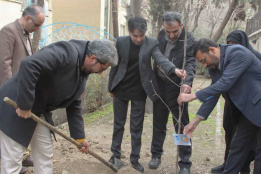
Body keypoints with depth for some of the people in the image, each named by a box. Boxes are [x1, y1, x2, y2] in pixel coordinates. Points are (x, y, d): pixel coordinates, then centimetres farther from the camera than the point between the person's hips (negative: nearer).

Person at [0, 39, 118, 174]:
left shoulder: (83, 71, 5)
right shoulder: (67, 52, -25)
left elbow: (74, 105, 12)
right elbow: (28, 65, -38)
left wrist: (79, 136, 12)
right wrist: (24, 105, -31)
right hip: (16, 107, -9)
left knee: (45, 155, 12)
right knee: (12, 162, -2)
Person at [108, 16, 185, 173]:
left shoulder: (152, 43, -9)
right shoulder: (121, 42, -6)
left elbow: (161, 58, -24)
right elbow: (115, 65, 1)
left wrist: (174, 69, -44)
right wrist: (111, 87, 5)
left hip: (139, 92, -1)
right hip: (121, 90, 1)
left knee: (137, 127, 7)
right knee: (118, 124, 13)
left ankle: (135, 159, 21)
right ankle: (115, 154, 30)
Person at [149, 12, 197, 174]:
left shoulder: (189, 40, -14)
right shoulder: (161, 35, 0)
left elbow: (191, 63, -24)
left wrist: (187, 82, -43)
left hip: (177, 87, -4)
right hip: (160, 85, 4)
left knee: (182, 125, 2)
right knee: (159, 123, 14)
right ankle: (156, 154, 31)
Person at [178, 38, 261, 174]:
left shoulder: (238, 53, -22)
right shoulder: (215, 67, 3)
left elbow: (225, 84, -29)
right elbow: (213, 94, 4)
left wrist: (192, 96, -25)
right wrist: (196, 121, -2)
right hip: (247, 110, 8)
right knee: (237, 147, 12)